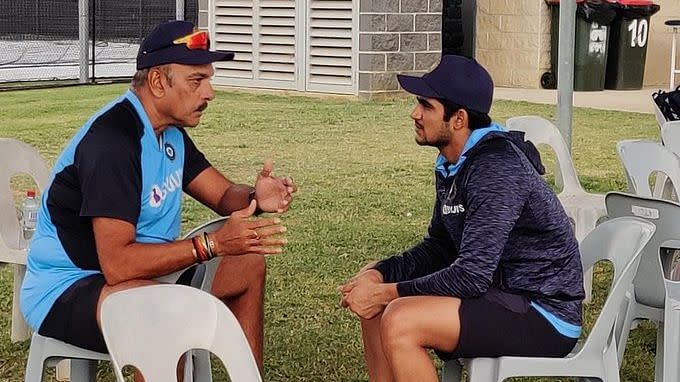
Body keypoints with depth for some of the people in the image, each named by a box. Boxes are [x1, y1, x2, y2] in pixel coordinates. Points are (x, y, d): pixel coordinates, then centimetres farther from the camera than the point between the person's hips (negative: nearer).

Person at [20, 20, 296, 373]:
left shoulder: (170, 130, 5)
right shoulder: (113, 139, -26)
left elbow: (223, 194, 10)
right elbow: (117, 264, -32)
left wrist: (255, 198, -14)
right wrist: (213, 244, -33)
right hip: (64, 289, -10)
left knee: (248, 263, 10)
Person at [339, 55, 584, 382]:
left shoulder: (496, 169, -24)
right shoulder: (451, 164, 7)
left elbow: (471, 275, -27)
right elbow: (437, 249, 14)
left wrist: (387, 293, -20)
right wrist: (380, 274, -3)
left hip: (545, 315, -10)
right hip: (500, 289, 10)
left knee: (400, 321, -25)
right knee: (373, 288, 10)